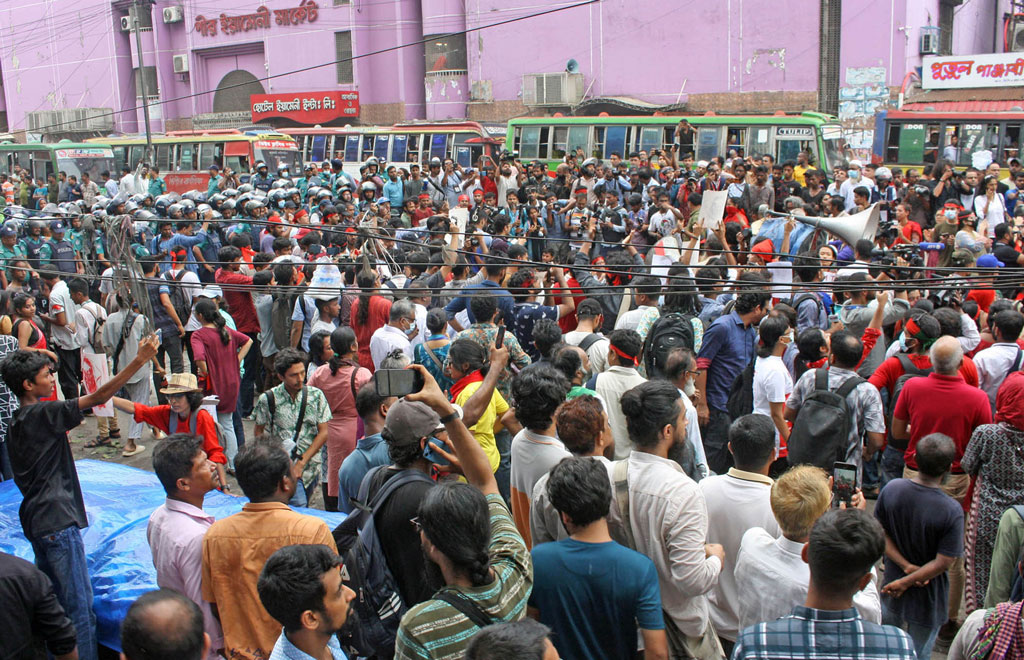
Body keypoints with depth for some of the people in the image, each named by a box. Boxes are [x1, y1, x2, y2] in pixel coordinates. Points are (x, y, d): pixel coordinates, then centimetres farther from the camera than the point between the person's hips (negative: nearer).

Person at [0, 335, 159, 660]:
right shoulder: (43, 414, -14)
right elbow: (99, 396, -20)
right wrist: (140, 359, -22)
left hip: (35, 520, 10)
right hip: (57, 521, -10)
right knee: (79, 607, -5)